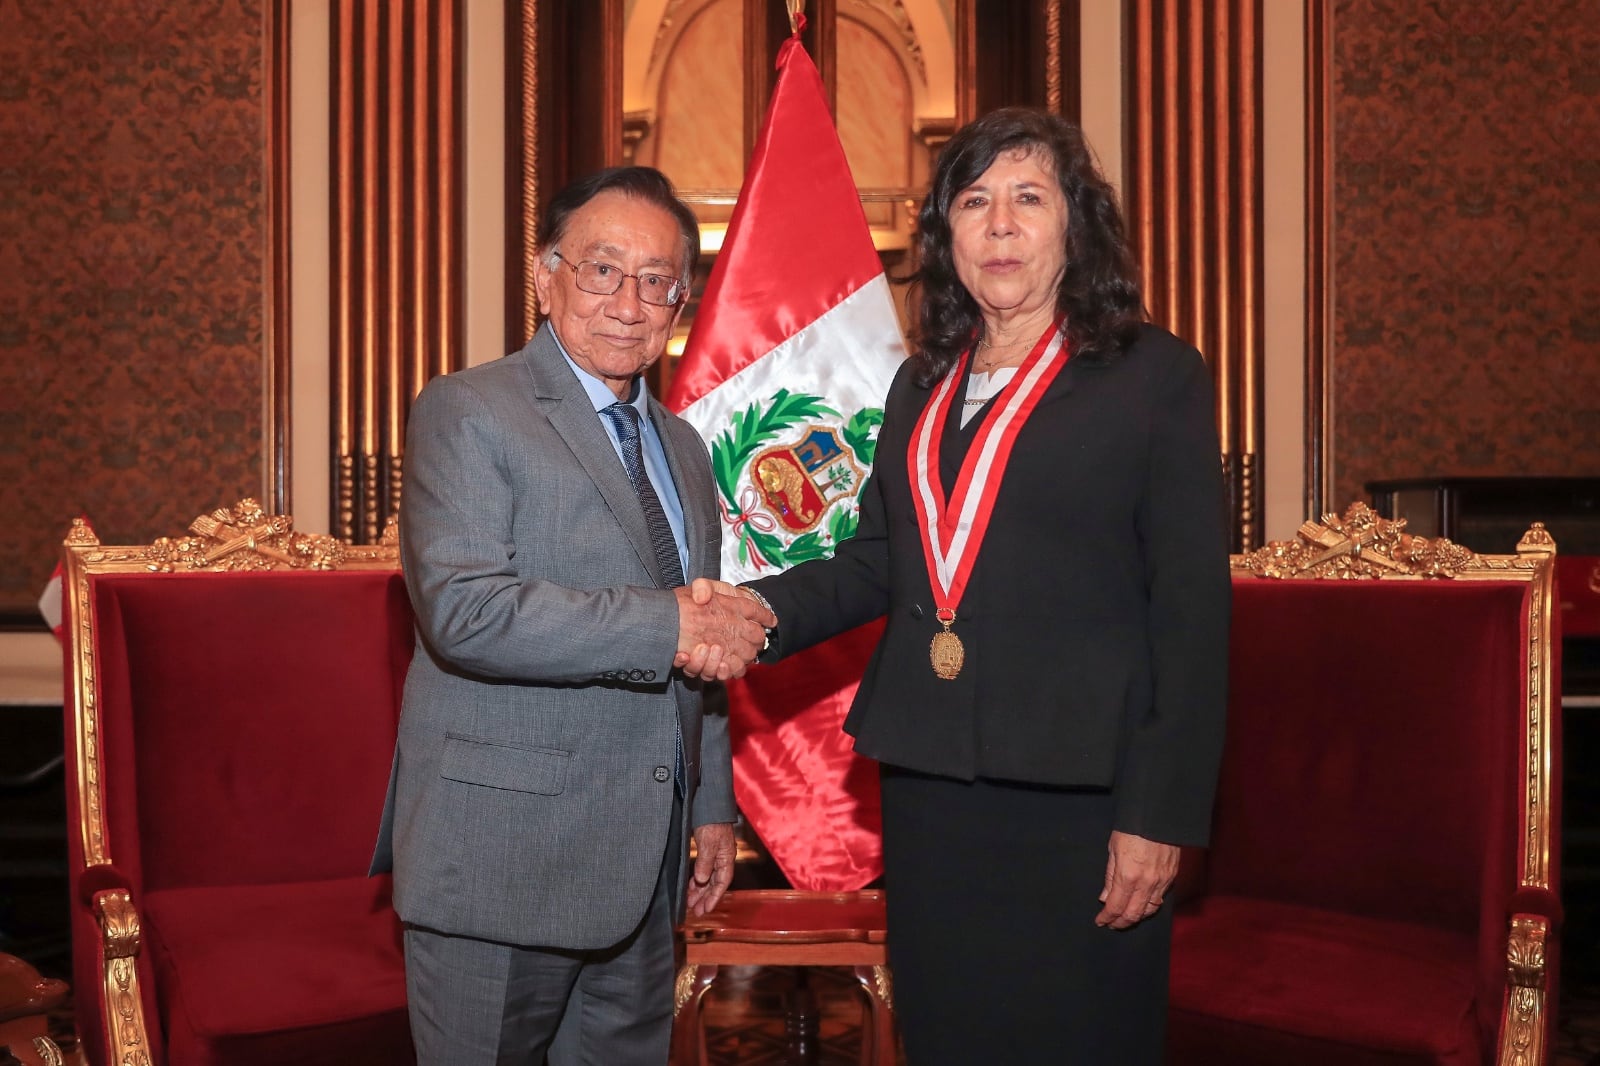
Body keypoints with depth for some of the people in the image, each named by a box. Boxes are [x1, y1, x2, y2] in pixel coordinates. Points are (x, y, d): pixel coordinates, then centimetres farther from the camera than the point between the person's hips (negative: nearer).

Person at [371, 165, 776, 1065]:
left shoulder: (683, 448, 17)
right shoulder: (467, 413, -7)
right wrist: (670, 624, -22)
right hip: (505, 856, -6)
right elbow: (465, 611, -22)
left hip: (644, 871, 7)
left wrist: (713, 807, 19)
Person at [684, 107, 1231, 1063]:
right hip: (927, 781, 5)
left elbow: (1192, 609, -7)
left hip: (1077, 795, -5)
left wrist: (1161, 813, -12)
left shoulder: (1157, 376, -3)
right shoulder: (922, 386, 15)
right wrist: (759, 612, -3)